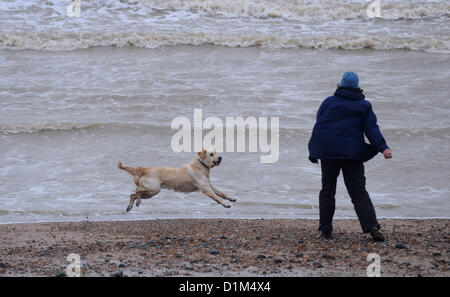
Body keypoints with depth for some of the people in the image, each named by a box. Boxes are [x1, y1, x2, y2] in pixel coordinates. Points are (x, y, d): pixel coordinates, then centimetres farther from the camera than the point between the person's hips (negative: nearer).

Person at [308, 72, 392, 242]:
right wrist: (383, 148, -9)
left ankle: (325, 230, 9)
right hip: (353, 153, 0)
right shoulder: (364, 106, 7)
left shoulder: (329, 102, 5)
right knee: (359, 192, 1)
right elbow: (372, 129, -4)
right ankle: (371, 226, -16)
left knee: (327, 190, 11)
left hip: (328, 152, 0)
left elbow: (318, 127, 3)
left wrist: (313, 151, 7)